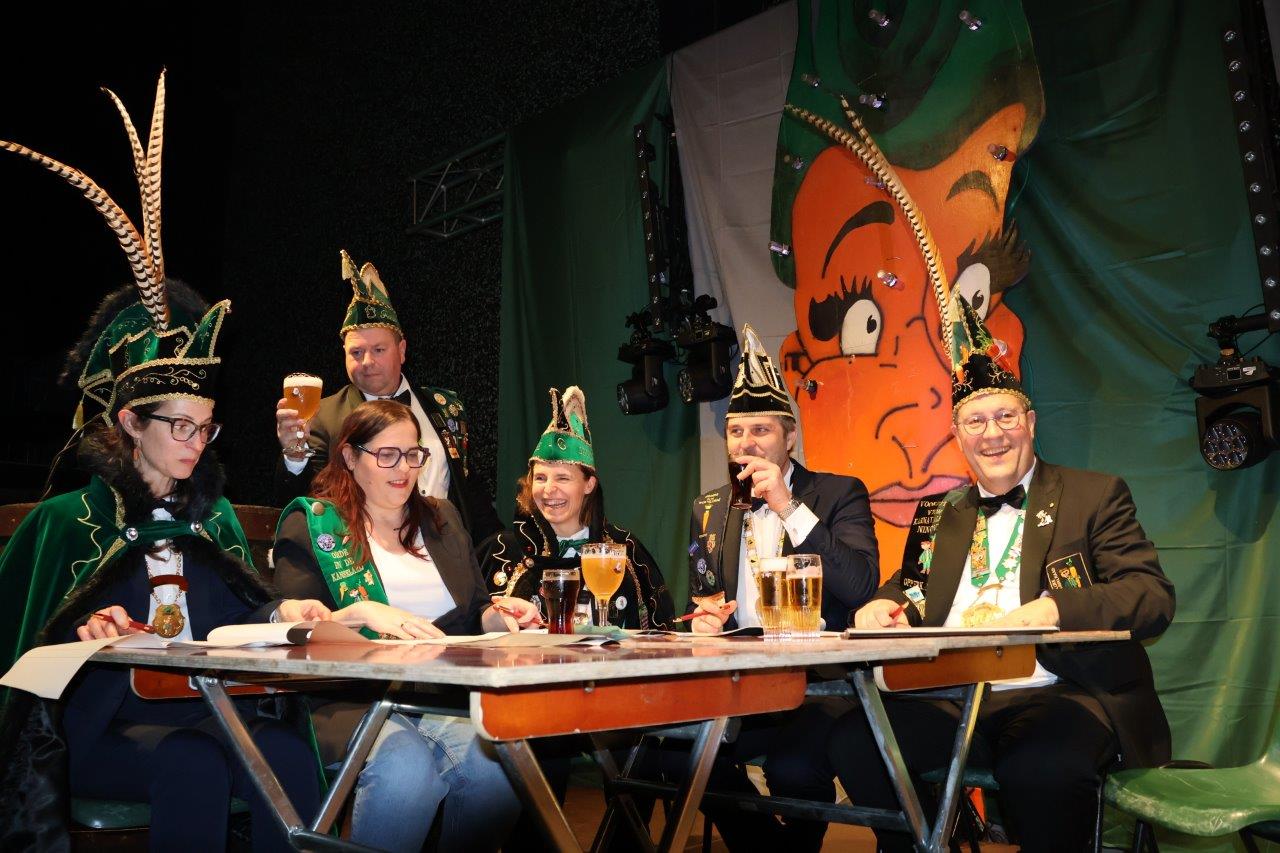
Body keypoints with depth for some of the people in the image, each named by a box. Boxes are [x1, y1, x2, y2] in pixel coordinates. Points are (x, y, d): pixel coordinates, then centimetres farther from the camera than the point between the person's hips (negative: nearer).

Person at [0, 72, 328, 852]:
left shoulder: (215, 515, 16)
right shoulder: (67, 519, 4)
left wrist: (280, 612, -3)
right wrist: (84, 636, -18)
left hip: (209, 711, 3)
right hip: (106, 721, -3)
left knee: (291, 755, -30)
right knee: (193, 768, -36)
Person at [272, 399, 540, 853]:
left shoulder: (441, 518, 21)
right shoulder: (310, 523, 7)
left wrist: (499, 614, 0)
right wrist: (361, 614, -19)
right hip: (352, 696, -3)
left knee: (497, 762, -27)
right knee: (407, 766, -35)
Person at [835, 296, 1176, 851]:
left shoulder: (1095, 495, 8)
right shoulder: (938, 513, 20)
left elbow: (1154, 596, -3)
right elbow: (912, 586, 22)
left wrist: (1052, 609, -21)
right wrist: (887, 606, -4)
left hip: (1058, 696, -4)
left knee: (1040, 768, -37)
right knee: (852, 741, -22)